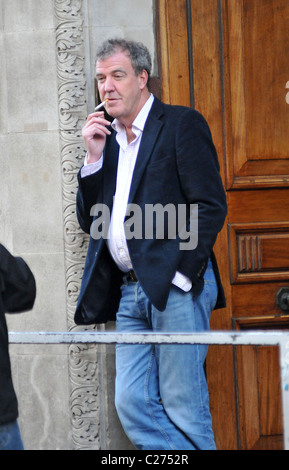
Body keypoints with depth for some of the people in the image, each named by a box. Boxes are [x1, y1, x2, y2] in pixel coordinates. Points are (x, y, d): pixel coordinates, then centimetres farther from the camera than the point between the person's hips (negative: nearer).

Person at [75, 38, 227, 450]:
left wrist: (180, 274, -14)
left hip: (175, 287, -7)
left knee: (183, 409, -5)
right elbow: (89, 222, 16)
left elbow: (211, 206, -8)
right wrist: (94, 157, 5)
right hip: (130, 292, 7)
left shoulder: (183, 124, -1)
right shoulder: (107, 138, 19)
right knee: (132, 404, 1)